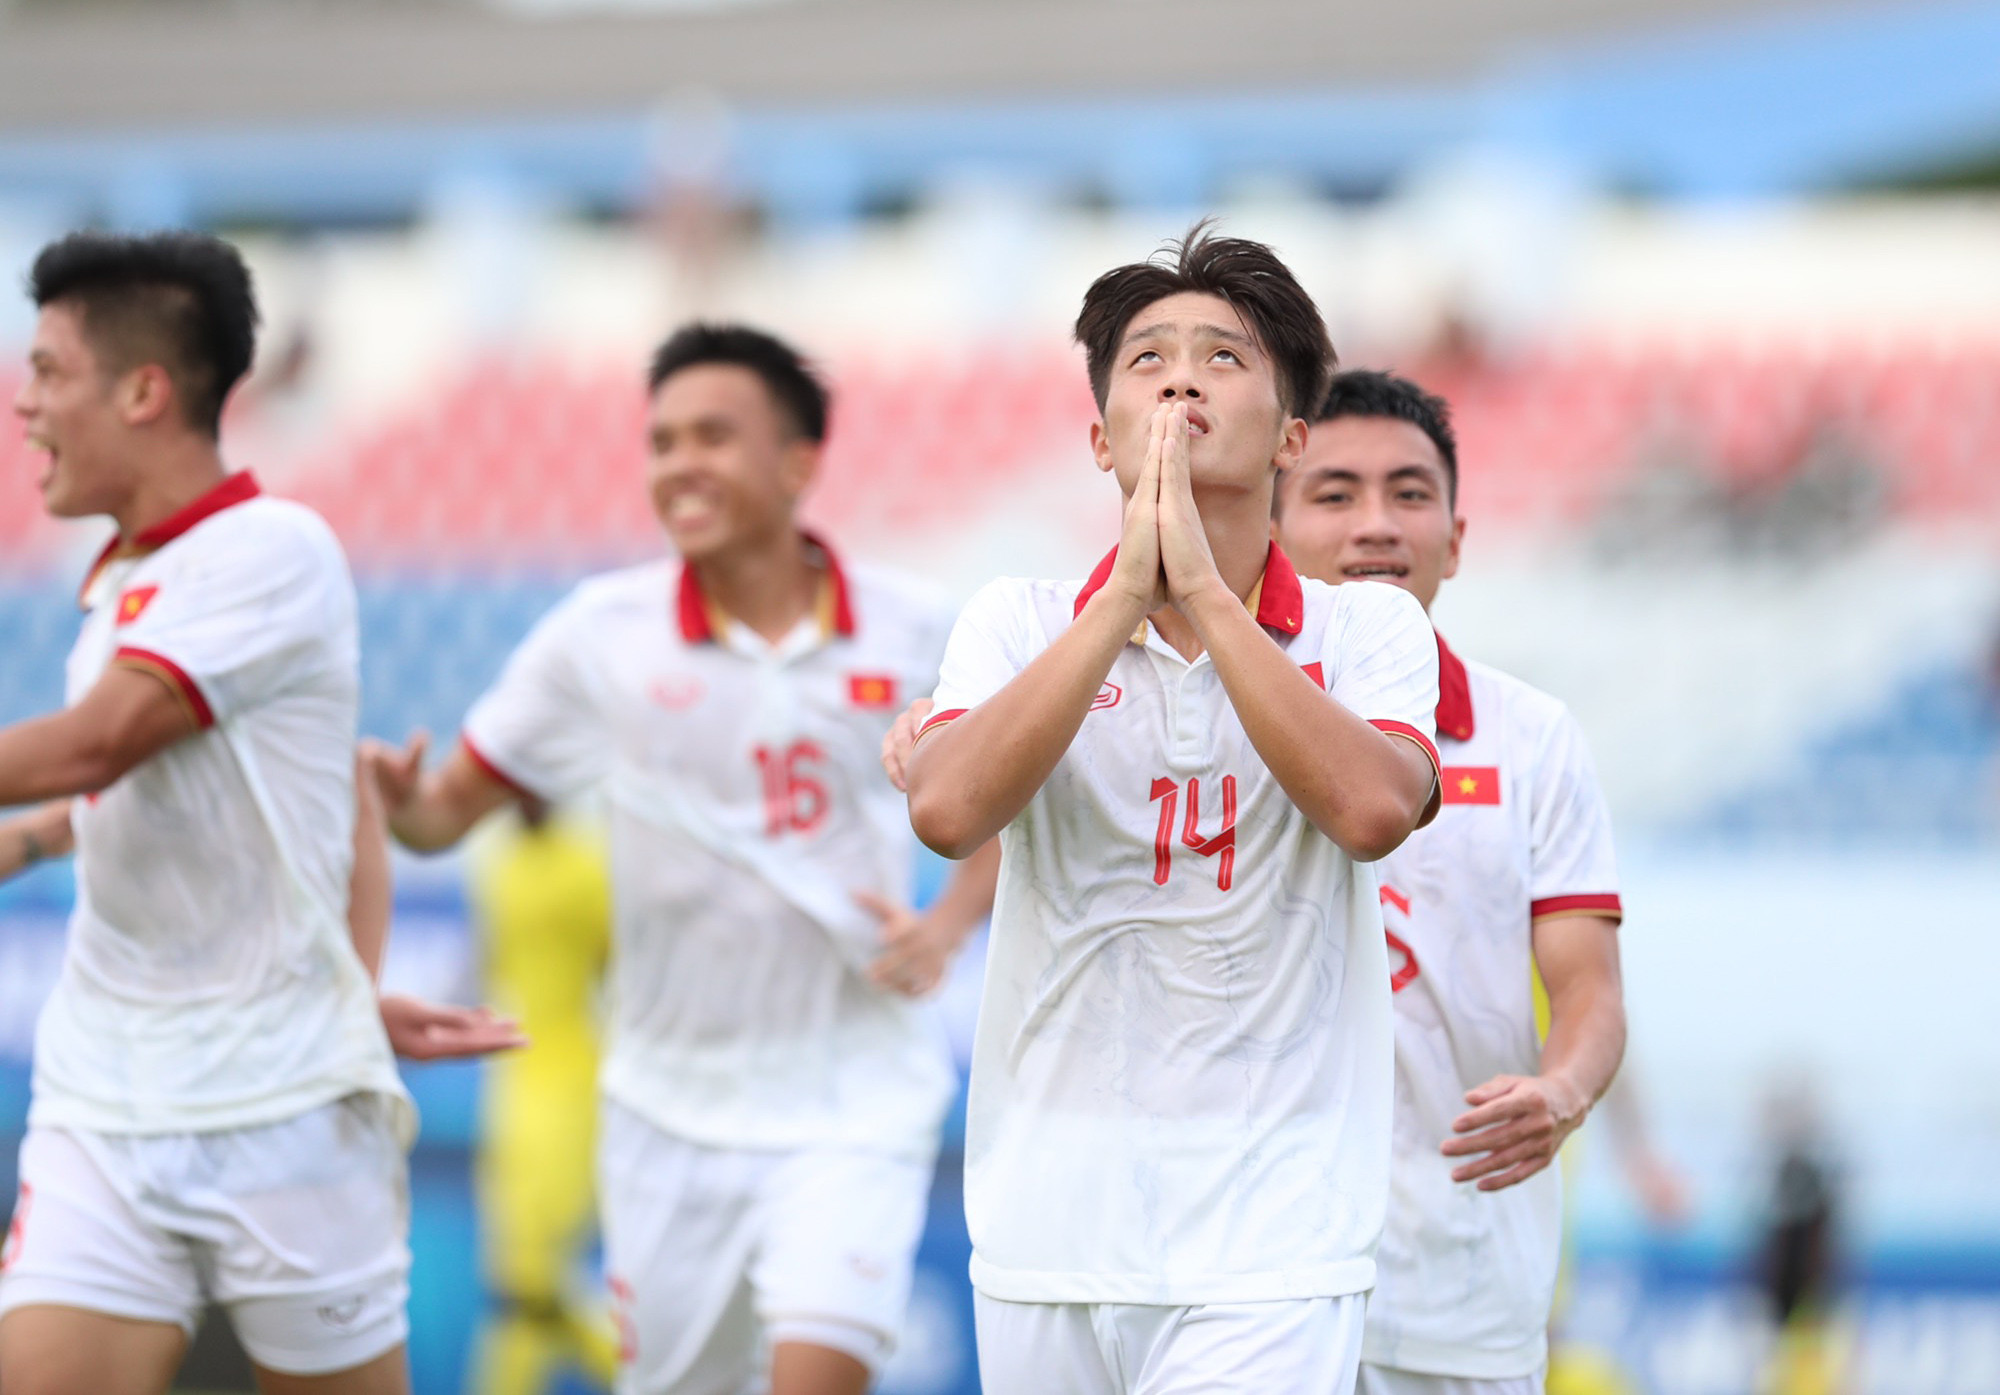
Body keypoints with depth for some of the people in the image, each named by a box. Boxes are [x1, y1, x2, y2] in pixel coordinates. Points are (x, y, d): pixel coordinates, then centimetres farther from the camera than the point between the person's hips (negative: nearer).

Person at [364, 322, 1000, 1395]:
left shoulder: (909, 634, -3)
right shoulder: (602, 633, -3)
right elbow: (453, 805, 3)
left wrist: (947, 926, -6)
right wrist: (399, 799, -20)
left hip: (855, 1095, -2)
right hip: (674, 1099, 2)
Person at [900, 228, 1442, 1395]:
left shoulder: (1371, 630, 4)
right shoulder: (1021, 622, 6)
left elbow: (1372, 808, -16)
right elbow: (947, 811, -12)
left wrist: (1204, 587, -15)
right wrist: (1129, 595, -14)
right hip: (1048, 1242, 2)